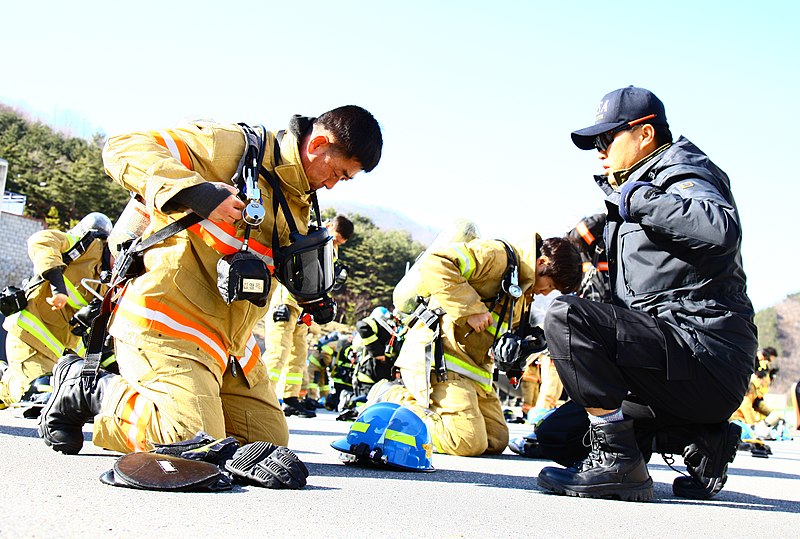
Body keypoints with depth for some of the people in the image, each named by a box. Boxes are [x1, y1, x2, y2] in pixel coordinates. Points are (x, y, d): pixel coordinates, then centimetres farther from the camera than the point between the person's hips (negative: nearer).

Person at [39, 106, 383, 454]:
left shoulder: (300, 203, 14)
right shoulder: (229, 146, -12)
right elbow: (123, 149, -16)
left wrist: (305, 273, 2)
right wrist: (196, 192, -30)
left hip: (231, 344, 9)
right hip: (166, 325, -9)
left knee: (270, 444, 10)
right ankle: (90, 391, 2)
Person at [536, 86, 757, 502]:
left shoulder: (682, 178, -6)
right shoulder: (636, 186, 24)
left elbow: (722, 229, -32)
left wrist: (638, 198, -20)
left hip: (706, 354, -11)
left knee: (567, 316, -27)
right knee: (556, 435, 21)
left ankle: (619, 462, -21)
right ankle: (701, 438, 9)